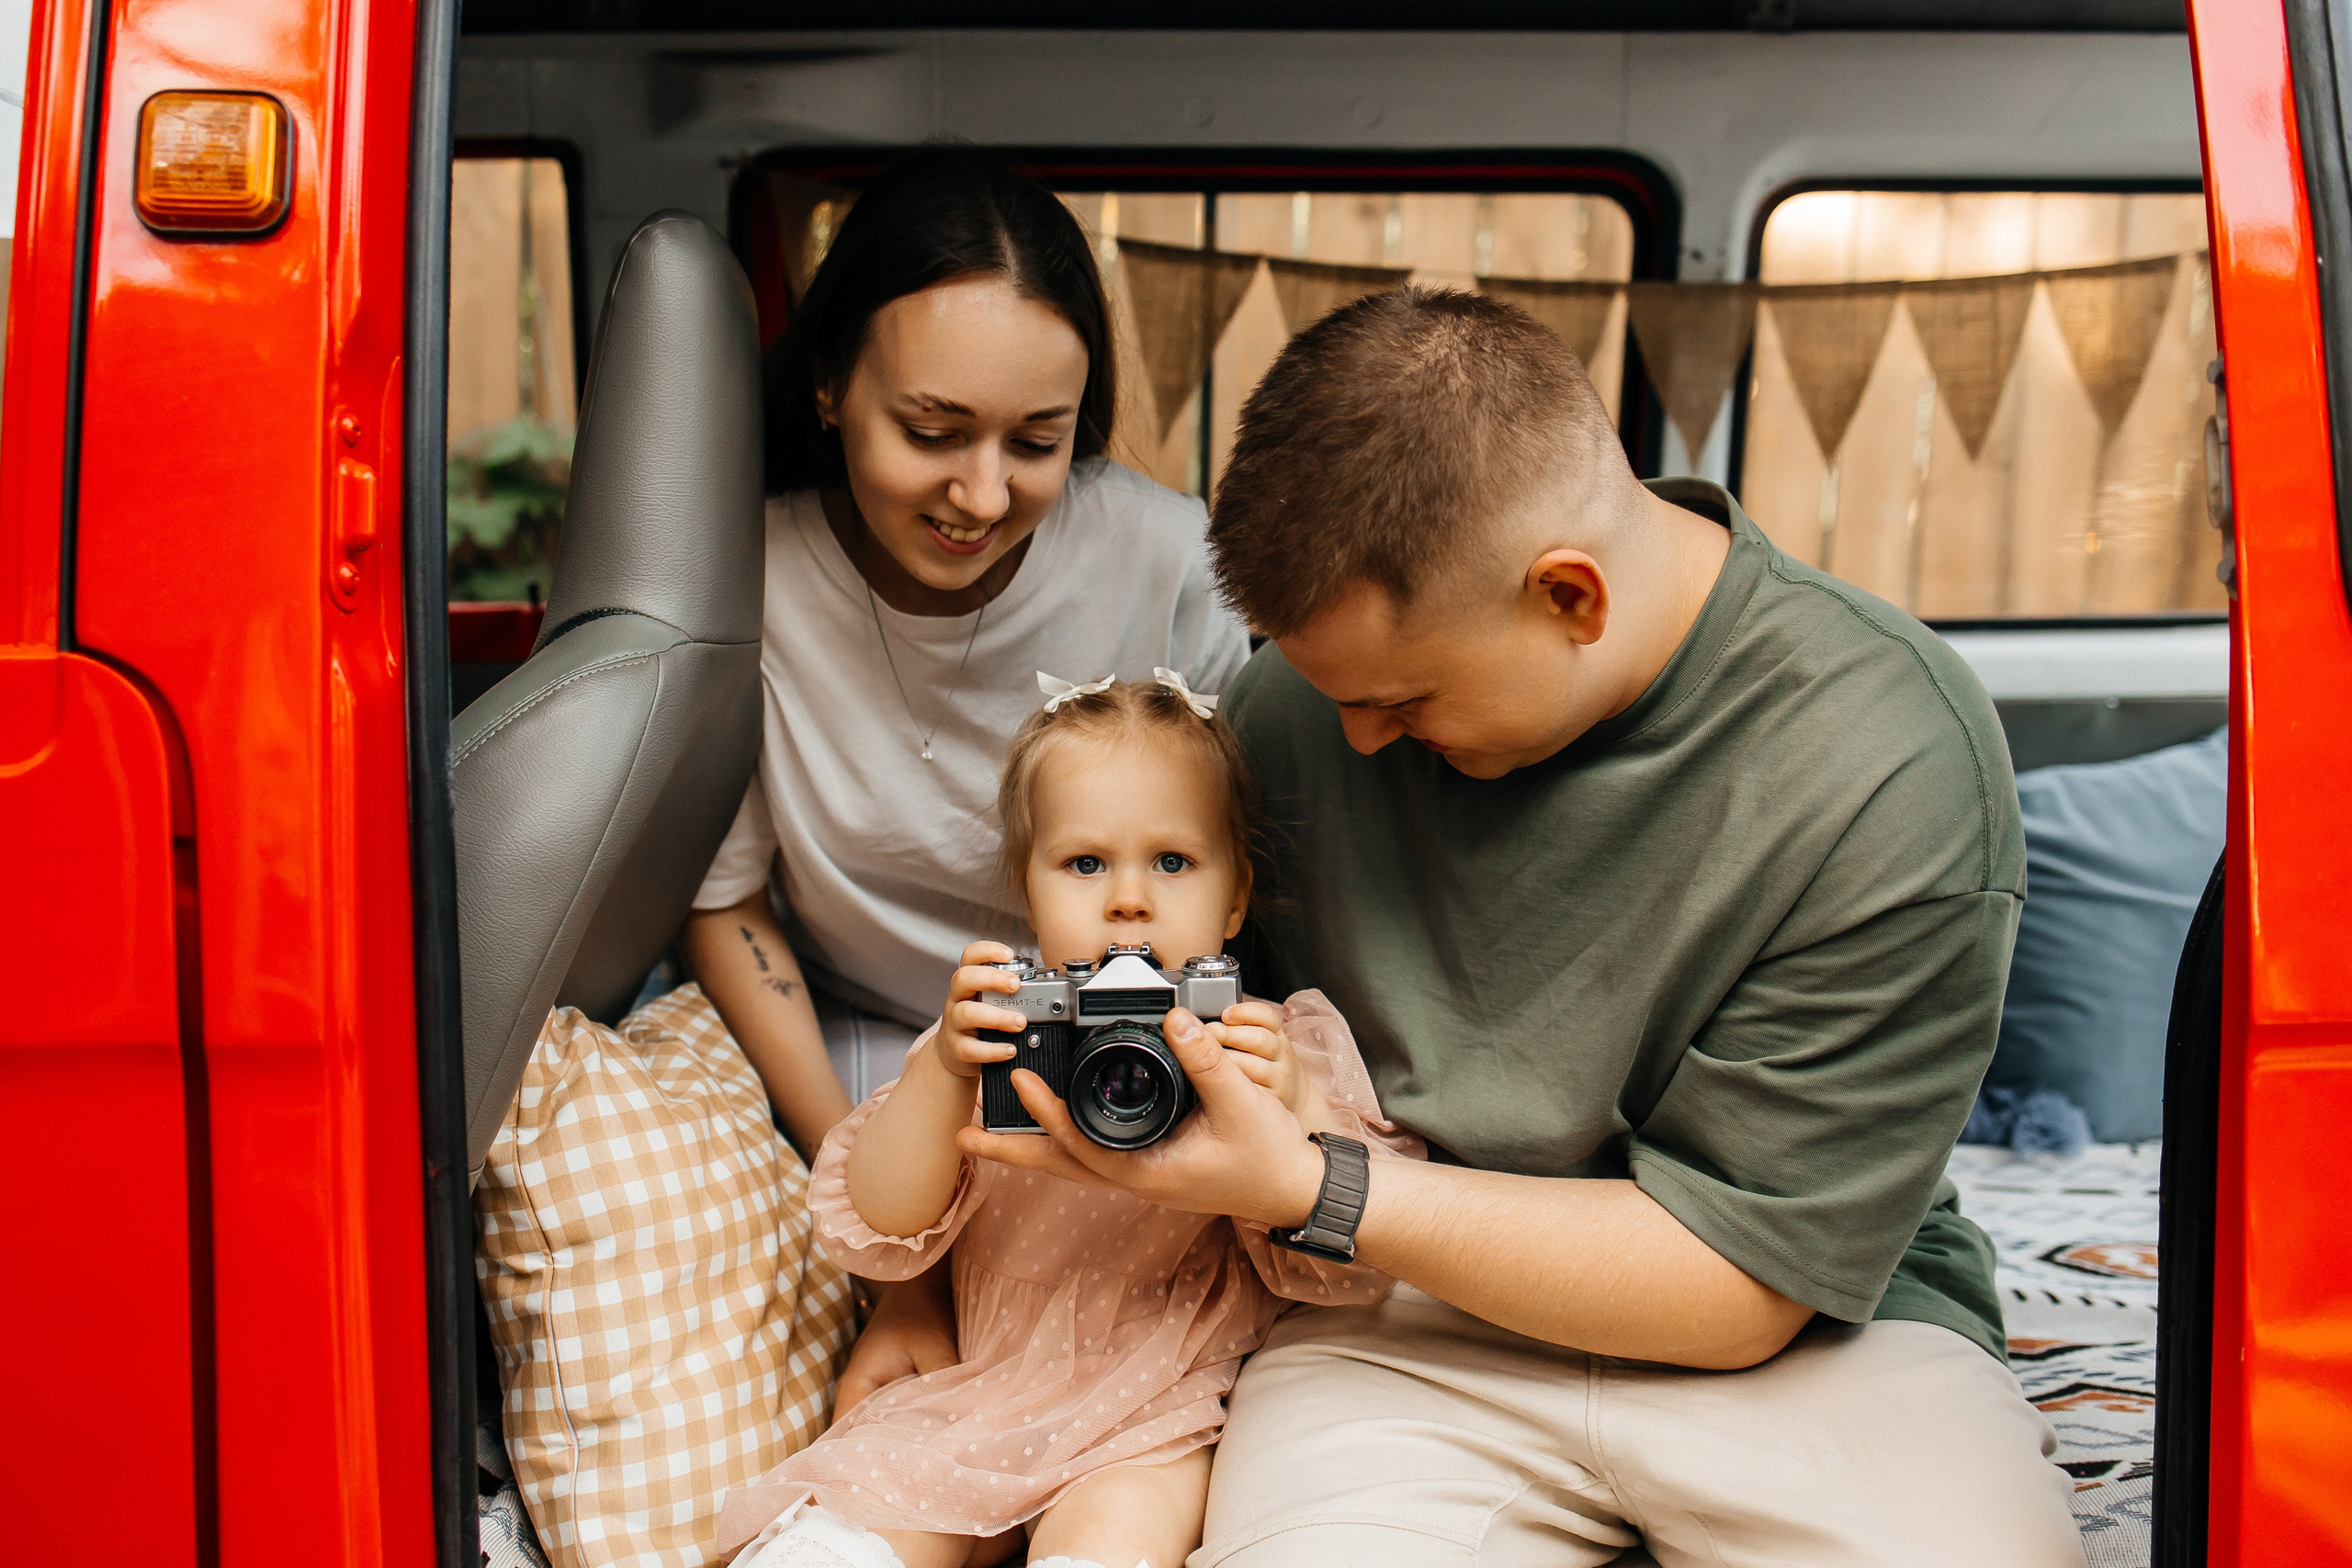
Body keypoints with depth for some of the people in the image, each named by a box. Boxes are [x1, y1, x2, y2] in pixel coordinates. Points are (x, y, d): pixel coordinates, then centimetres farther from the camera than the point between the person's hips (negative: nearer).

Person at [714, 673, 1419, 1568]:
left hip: (1170, 1407, -2)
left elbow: (1354, 1264, -10)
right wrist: (939, 1074, -21)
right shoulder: (999, 1036, 4)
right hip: (993, 1386, 3)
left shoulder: (1286, 1045, -1)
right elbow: (876, 1231, -4)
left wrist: (1293, 1114, -28)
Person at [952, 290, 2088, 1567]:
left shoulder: (1892, 771, -19)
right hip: (1404, 1322, 2)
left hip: (1809, 1321, -1)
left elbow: (1741, 1278, -15)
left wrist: (1306, 1190, -22)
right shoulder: (1298, 700, -6)